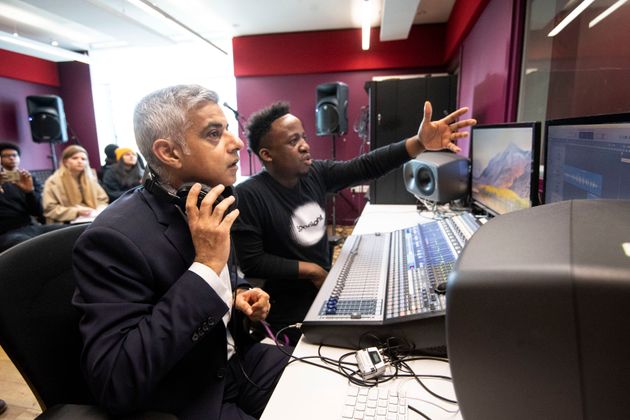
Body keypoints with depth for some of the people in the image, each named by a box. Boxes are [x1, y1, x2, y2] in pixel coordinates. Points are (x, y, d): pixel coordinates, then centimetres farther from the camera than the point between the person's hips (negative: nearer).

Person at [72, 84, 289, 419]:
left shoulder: (207, 209, -1)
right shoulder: (113, 237, -24)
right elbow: (113, 384, -28)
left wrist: (239, 294, -6)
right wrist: (206, 265, -31)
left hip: (237, 361, 7)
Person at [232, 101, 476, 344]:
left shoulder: (315, 174, -4)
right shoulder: (249, 196, -20)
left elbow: (364, 167, -14)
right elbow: (251, 262, -21)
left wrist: (419, 143, -26)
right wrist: (311, 270, -18)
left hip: (327, 289, 6)